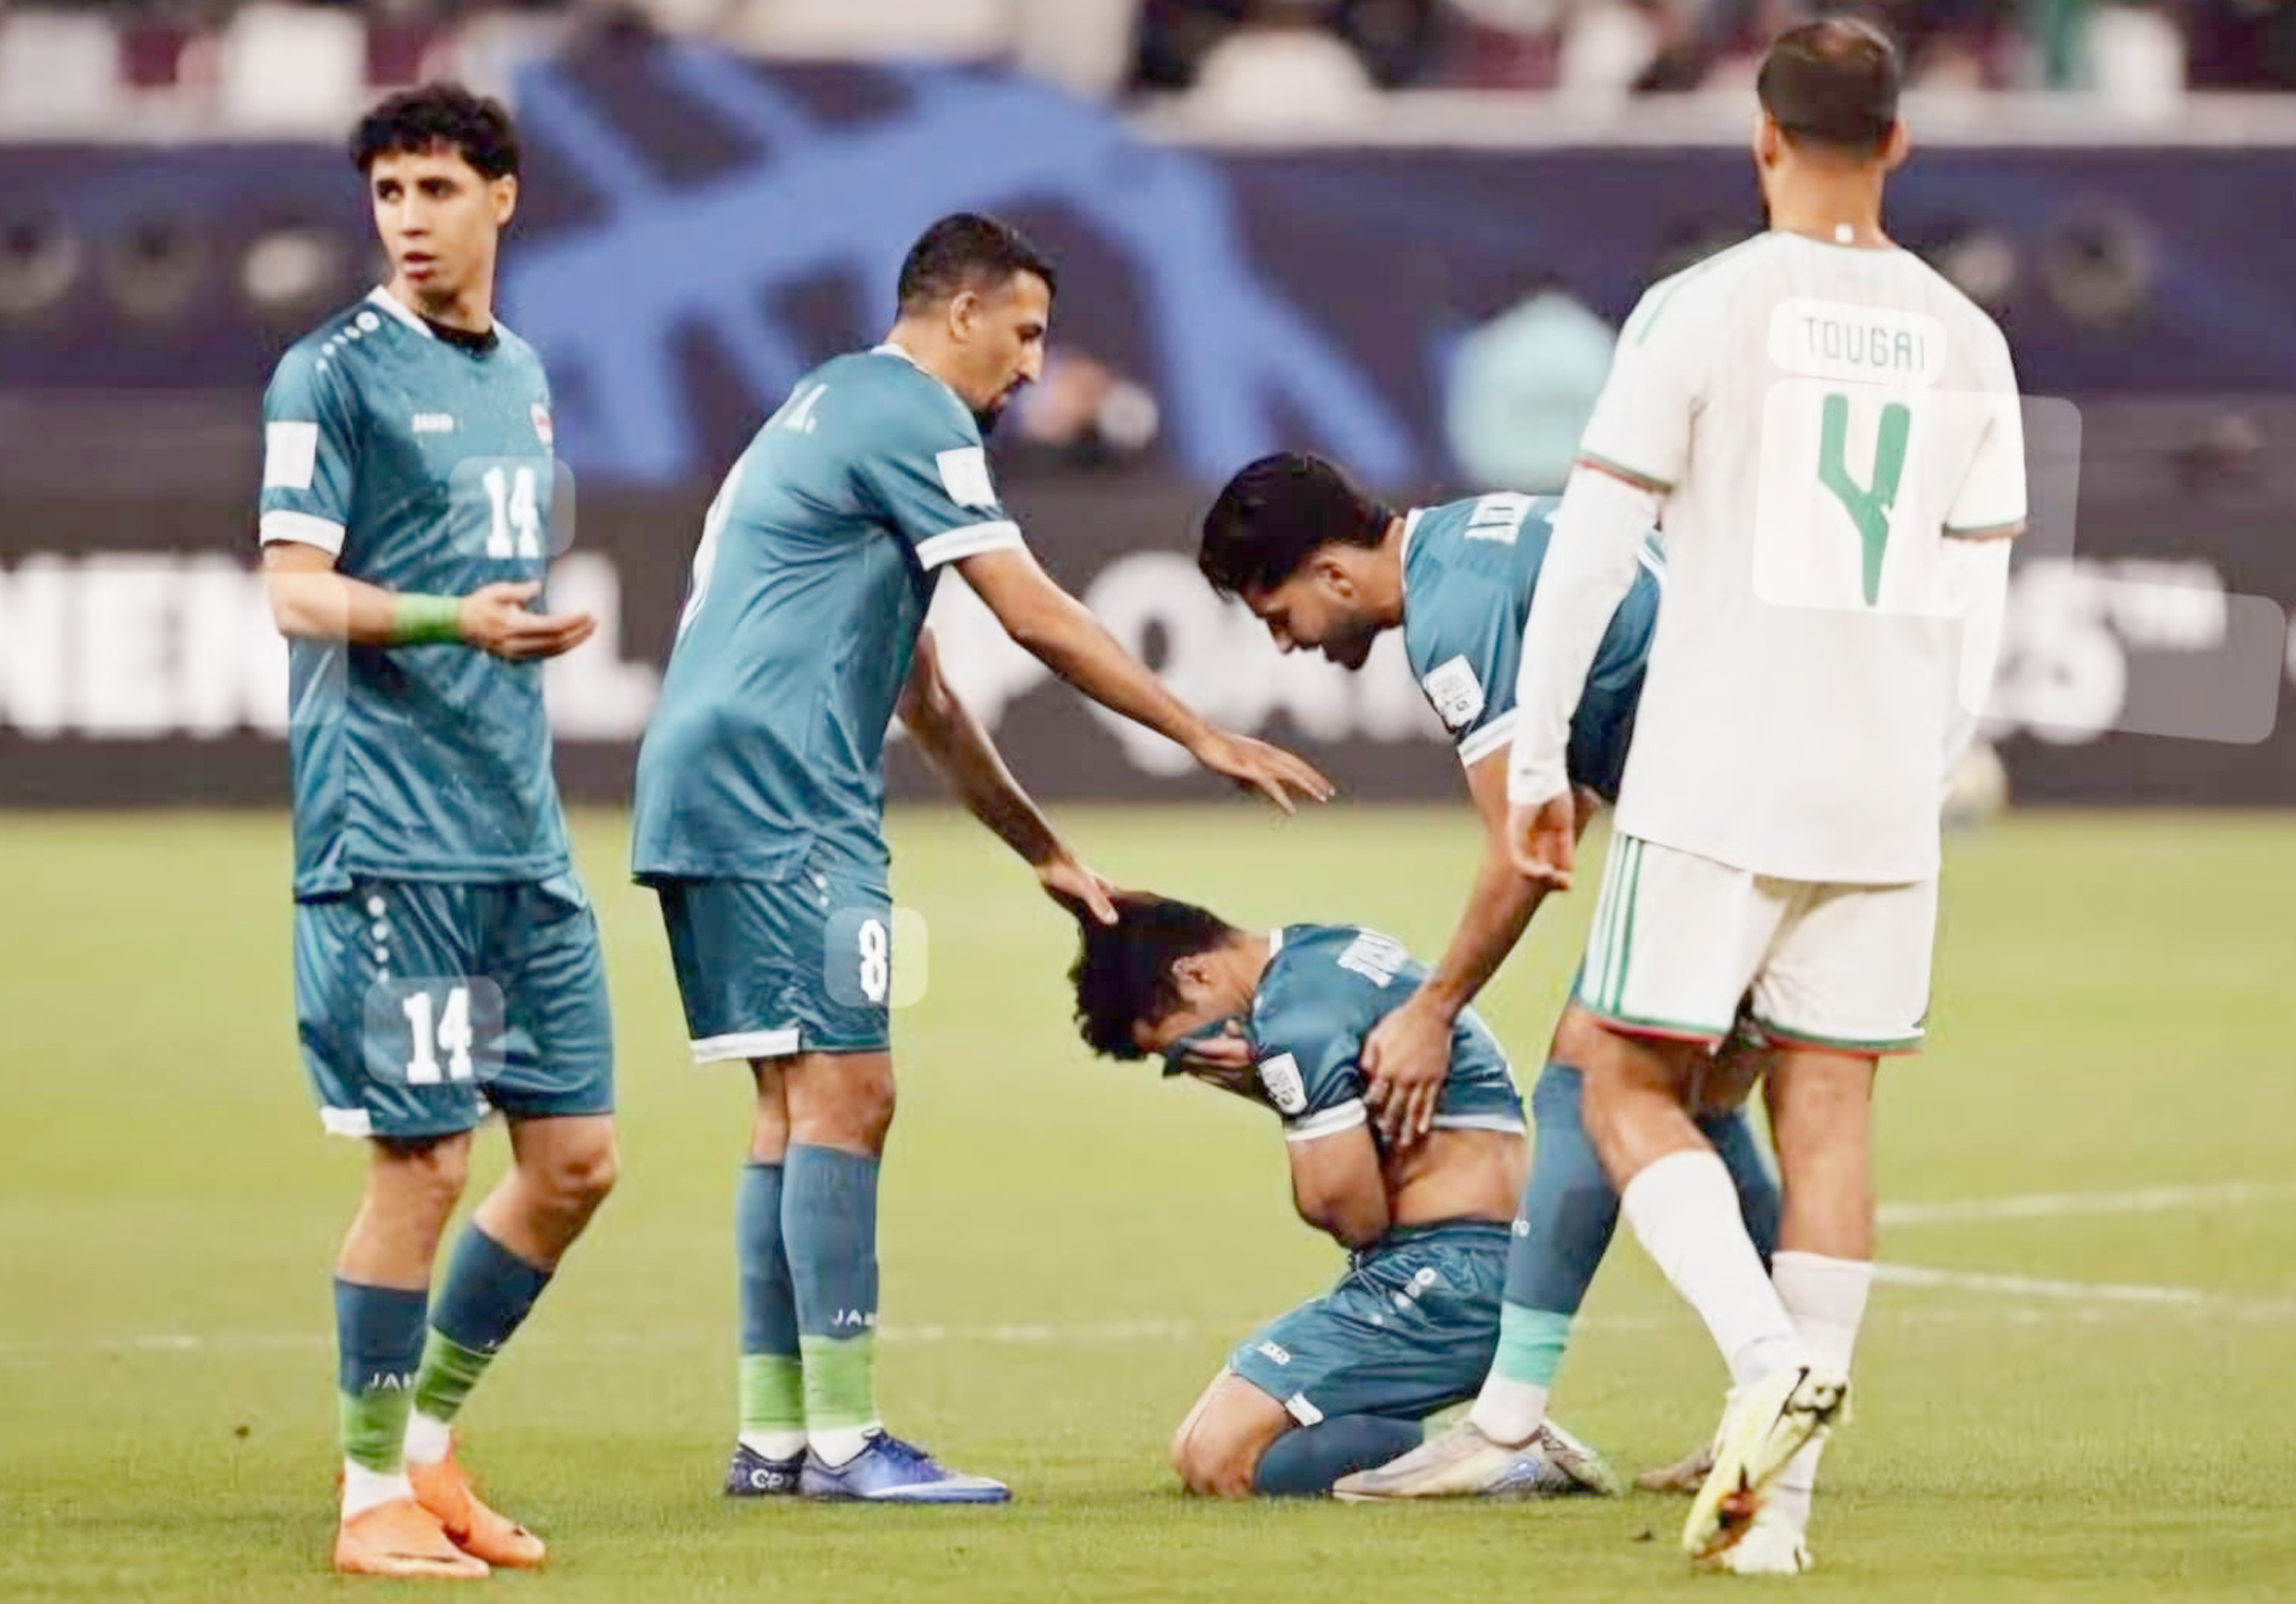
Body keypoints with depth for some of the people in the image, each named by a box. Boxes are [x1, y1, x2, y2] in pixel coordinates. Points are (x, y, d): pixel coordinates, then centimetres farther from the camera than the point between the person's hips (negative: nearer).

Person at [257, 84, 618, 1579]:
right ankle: (374, 1497, 2)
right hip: (390, 829, -8)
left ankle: (429, 1443, 20)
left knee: (575, 1155, 7)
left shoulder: (520, 374, 17)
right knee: (424, 1161, -8)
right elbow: (297, 588, -11)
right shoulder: (336, 372, -5)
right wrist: (453, 621, -26)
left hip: (522, 838, 8)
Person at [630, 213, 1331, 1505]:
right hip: (778, 799, -10)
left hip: (708, 795, 10)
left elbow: (922, 690, 29)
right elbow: (1037, 619, -10)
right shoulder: (910, 416, -6)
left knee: (800, 1100, 11)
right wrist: (1205, 738, -3)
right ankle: (841, 1434, -14)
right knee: (844, 1088, -11)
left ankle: (772, 1433, 10)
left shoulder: (835, 409, 26)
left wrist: (1043, 851, 28)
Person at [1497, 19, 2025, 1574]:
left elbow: (1591, 552, -6)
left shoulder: (1703, 310, -6)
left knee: (1631, 1089, 6)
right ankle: (1785, 1499, 1)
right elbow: (1969, 597, 11)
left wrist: (1537, 760, 1)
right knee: (1830, 1110, 6)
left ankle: (1769, 1355, -18)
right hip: (1885, 798, 4)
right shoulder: (1966, 340, 8)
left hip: (1715, 785, -4)